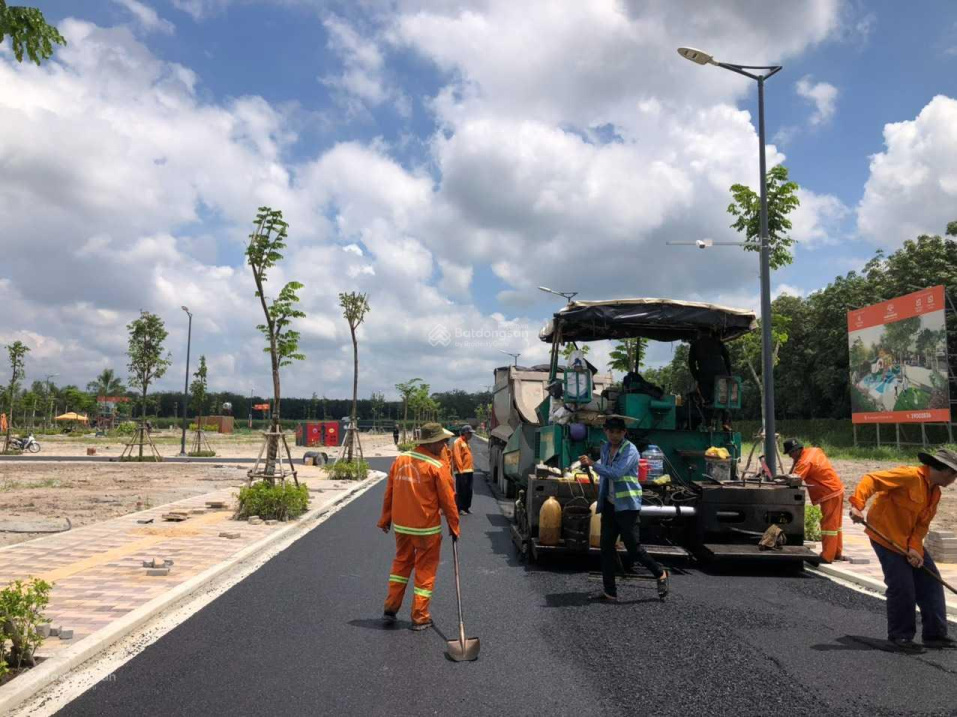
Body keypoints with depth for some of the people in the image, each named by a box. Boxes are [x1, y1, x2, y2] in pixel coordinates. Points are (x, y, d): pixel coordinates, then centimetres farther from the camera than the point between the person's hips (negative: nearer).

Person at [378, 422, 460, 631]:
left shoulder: (400, 461, 0)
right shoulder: (437, 467, -15)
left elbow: (388, 494, 6)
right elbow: (447, 500, -10)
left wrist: (385, 519, 16)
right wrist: (454, 526, 2)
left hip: (401, 526, 5)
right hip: (427, 528, -5)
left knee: (401, 564, 21)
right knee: (425, 571, 8)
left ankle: (390, 609, 23)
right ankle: (420, 618, 15)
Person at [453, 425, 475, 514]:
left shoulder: (466, 442, 18)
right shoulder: (458, 442, -10)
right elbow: (457, 456, -17)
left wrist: (472, 466, 15)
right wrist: (460, 469, -19)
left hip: (469, 470, 9)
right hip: (462, 472, -9)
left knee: (468, 490, 12)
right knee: (461, 490, -3)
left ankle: (466, 507, 20)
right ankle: (460, 508, 3)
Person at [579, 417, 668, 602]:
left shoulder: (630, 450, -12)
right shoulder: (605, 448, 13)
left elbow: (615, 473, -24)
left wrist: (592, 464, -21)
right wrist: (601, 500, 22)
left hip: (627, 505, -7)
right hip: (609, 505, 7)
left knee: (633, 546, -4)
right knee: (607, 547, 4)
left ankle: (660, 574, 21)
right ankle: (610, 592, 10)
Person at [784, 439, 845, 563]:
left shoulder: (805, 462, -21)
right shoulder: (815, 450, 5)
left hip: (830, 494, -10)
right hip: (837, 490, 10)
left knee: (828, 525, -6)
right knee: (836, 524, 16)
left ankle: (827, 557, -3)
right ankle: (837, 553, 25)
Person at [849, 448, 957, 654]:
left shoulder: (935, 492, 9)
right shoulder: (910, 476, -19)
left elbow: (923, 524, 6)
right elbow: (871, 480, -26)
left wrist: (915, 548, -10)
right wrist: (857, 505, -38)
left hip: (910, 541, 9)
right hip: (886, 536, -9)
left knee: (931, 583, 10)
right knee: (902, 587, -7)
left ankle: (935, 634, 22)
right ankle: (900, 637, 10)